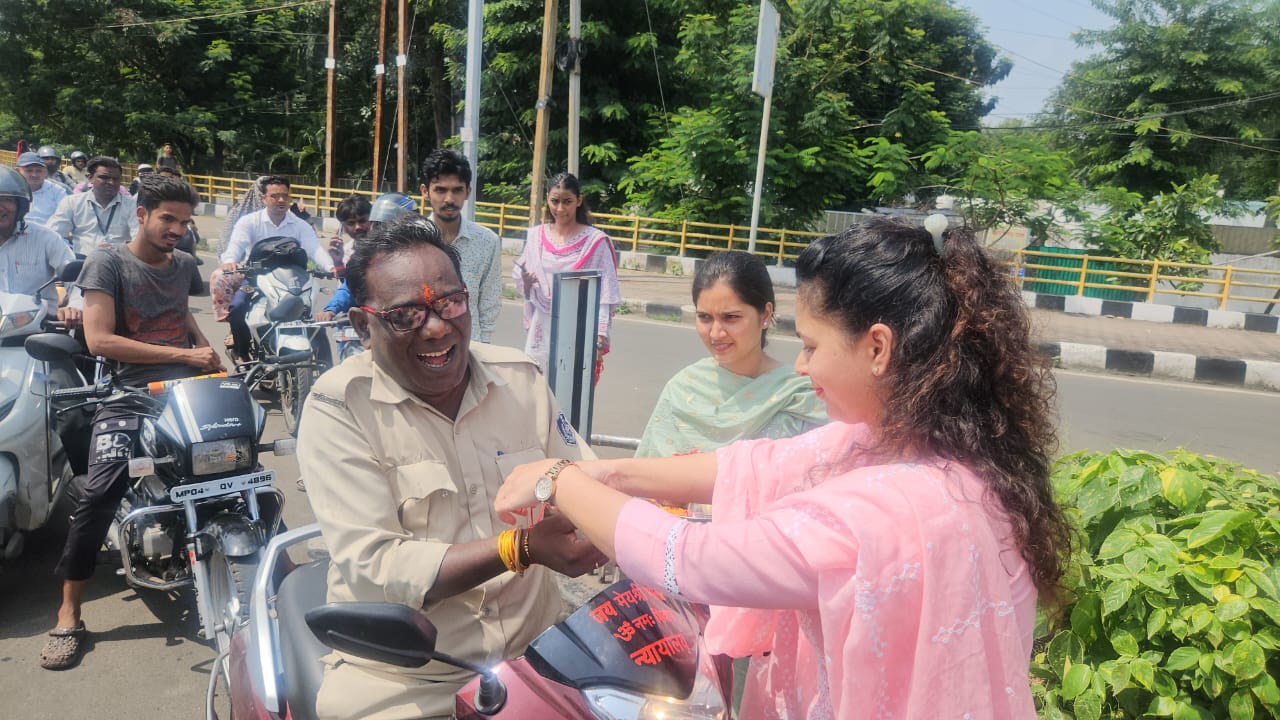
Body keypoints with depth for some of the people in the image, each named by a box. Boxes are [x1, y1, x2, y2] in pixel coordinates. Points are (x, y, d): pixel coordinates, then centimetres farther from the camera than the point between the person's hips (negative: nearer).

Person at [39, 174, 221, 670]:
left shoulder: (184, 264, 14)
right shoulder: (107, 263, -3)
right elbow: (100, 340, -15)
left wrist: (208, 350, 13)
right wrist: (183, 355, -17)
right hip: (129, 393, -5)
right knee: (101, 491, -20)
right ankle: (68, 614, -8)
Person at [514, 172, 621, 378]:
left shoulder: (595, 241, -4)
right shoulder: (535, 236, 8)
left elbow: (605, 295, -7)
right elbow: (525, 291, 15)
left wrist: (600, 338, -13)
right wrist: (525, 282, -7)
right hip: (542, 332, 4)